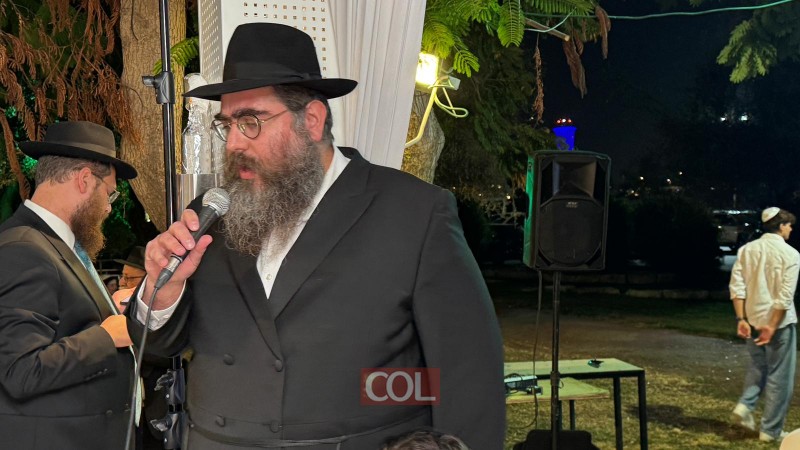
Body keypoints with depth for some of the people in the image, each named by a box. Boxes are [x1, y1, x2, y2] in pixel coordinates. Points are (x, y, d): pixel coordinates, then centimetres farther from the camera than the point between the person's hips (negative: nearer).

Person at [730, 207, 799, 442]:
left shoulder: (747, 249, 3)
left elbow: (737, 287, -2)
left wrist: (741, 319, -1)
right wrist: (773, 326, -16)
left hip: (752, 319, 5)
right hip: (779, 321, -5)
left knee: (758, 367, 23)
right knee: (778, 376, 6)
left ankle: (744, 406, 4)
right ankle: (771, 430, 10)